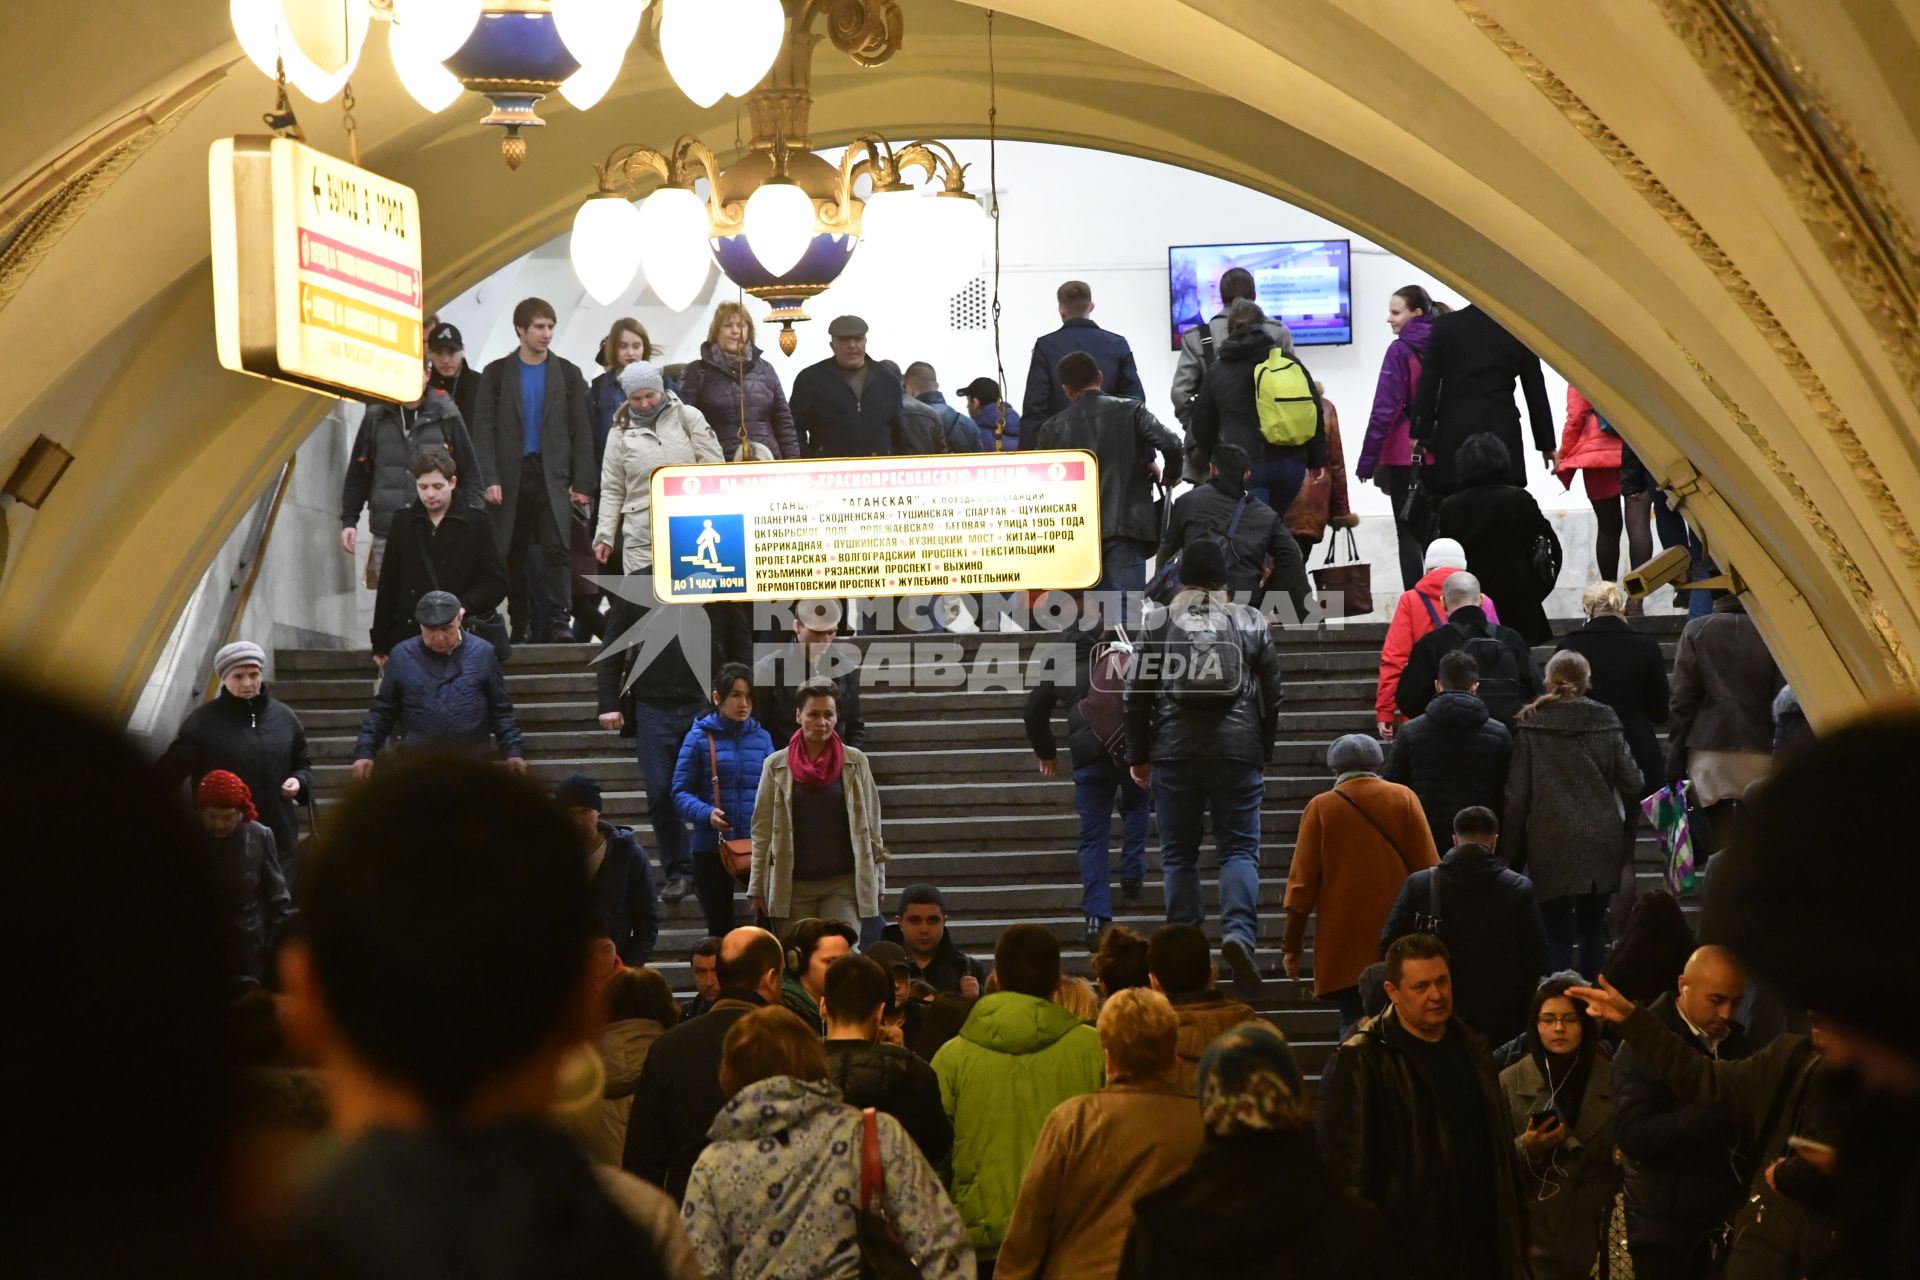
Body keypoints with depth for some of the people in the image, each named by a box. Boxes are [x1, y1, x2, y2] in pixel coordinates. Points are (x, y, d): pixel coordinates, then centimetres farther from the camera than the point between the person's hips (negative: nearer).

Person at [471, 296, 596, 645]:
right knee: (514, 555, 3)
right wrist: (490, 479, -9)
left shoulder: (568, 374, 8)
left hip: (553, 475, -1)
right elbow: (484, 429, 2)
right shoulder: (496, 373, 6)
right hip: (511, 475, 1)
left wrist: (581, 484, -2)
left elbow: (581, 431, 6)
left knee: (556, 547, -16)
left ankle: (558, 620, -18)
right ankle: (520, 625, 11)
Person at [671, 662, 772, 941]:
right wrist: (706, 814, -22)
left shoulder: (762, 737, 6)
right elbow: (681, 792, -4)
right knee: (720, 927, 8)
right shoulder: (699, 737, -3)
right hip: (712, 845, -2)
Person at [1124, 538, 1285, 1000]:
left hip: (1175, 753, 0)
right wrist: (1264, 751, 20)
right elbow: (1271, 696, 10)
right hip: (1238, 751, 0)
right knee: (1239, 848, 1)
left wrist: (1138, 756, 13)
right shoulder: (1251, 623, 7)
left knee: (1179, 853, 8)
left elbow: (1137, 696, 5)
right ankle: (1239, 930, -22)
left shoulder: (1158, 623, 5)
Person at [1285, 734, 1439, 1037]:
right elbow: (1428, 868, 2)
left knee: (1353, 1026, 2)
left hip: (1344, 946, -1)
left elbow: (1302, 881, 0)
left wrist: (1292, 945, 6)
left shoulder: (1321, 807, 1)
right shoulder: (1404, 798, 3)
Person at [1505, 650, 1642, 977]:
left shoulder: (1530, 724, -3)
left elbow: (1517, 793, -3)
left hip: (1550, 844, -2)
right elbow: (1630, 782, 3)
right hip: (1600, 840, 2)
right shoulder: (1605, 720, 2)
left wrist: (1512, 848, 4)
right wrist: (1626, 824, 22)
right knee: (1592, 926, 14)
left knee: (1558, 931, 0)